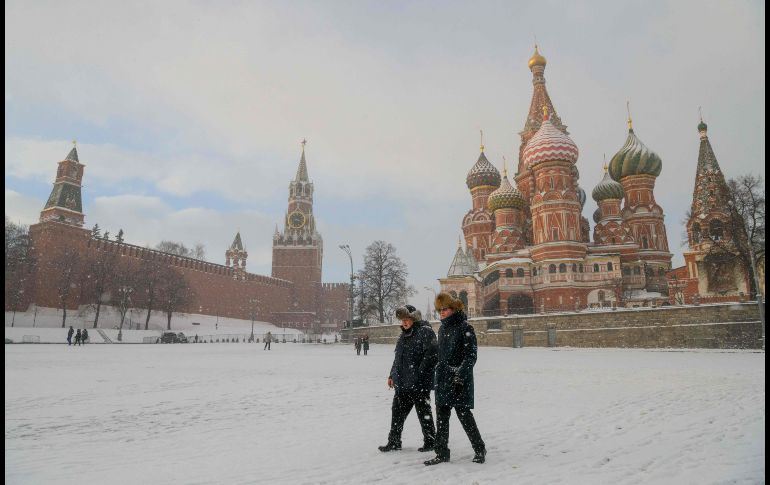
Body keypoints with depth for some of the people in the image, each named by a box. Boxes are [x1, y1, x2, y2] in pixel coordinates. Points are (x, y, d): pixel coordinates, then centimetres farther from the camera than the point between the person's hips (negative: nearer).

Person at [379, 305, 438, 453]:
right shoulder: (404, 334, 15)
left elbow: (430, 355, -20)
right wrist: (392, 375, 19)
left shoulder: (425, 331, -12)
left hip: (419, 384, -8)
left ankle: (430, 441, 23)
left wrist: (419, 374, -23)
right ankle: (394, 442, 24)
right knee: (397, 411, 12)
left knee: (423, 413, 6)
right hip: (402, 383, 8)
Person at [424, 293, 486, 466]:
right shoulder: (442, 329, 13)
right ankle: (442, 453, 19)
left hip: (460, 382, -7)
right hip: (442, 380, 7)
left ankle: (480, 449, 21)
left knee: (464, 415, 1)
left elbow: (471, 355, -14)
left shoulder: (465, 328, -10)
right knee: (441, 418, 8)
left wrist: (460, 375, -22)